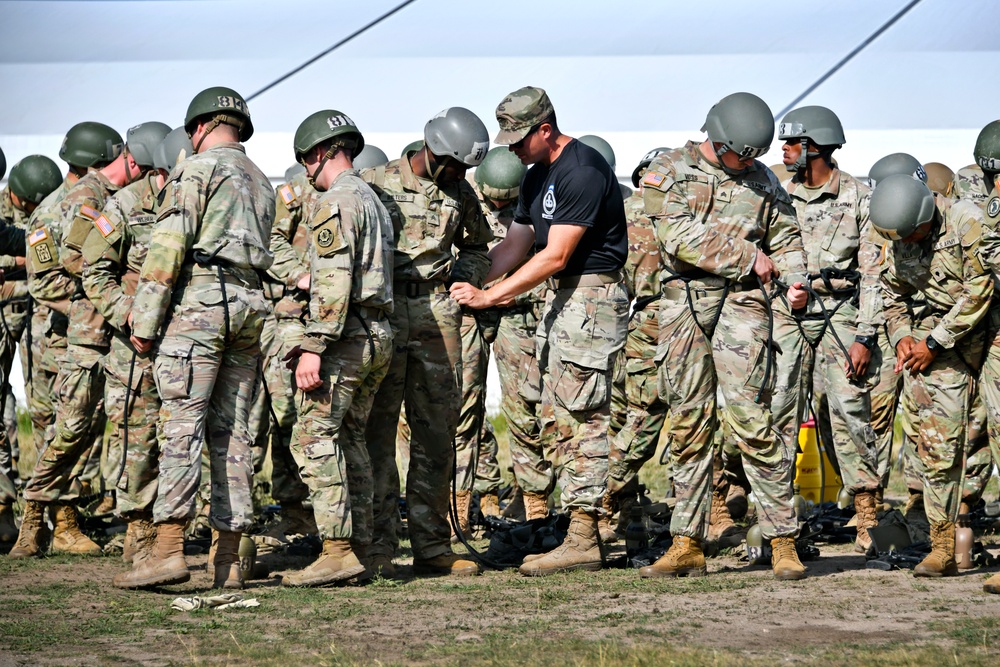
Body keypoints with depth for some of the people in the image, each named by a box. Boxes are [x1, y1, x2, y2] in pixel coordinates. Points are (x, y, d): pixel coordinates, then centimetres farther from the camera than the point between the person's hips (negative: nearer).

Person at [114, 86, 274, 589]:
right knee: (231, 431, 6)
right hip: (250, 305, 7)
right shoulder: (261, 183, 23)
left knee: (181, 426, -12)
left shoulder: (196, 170, -1)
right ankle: (228, 560, 3)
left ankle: (169, 549, -20)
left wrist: (145, 320, -9)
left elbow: (169, 246, -10)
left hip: (199, 302, -7)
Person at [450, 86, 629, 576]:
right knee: (556, 425, 8)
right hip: (559, 299, 10)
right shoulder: (537, 178, 15)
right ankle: (579, 534, 10)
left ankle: (583, 540, -9)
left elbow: (556, 256, -20)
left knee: (580, 420, -10)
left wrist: (490, 296, -18)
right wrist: (468, 284, 3)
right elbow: (515, 245, 17)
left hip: (590, 296, -10)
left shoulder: (582, 170, -16)